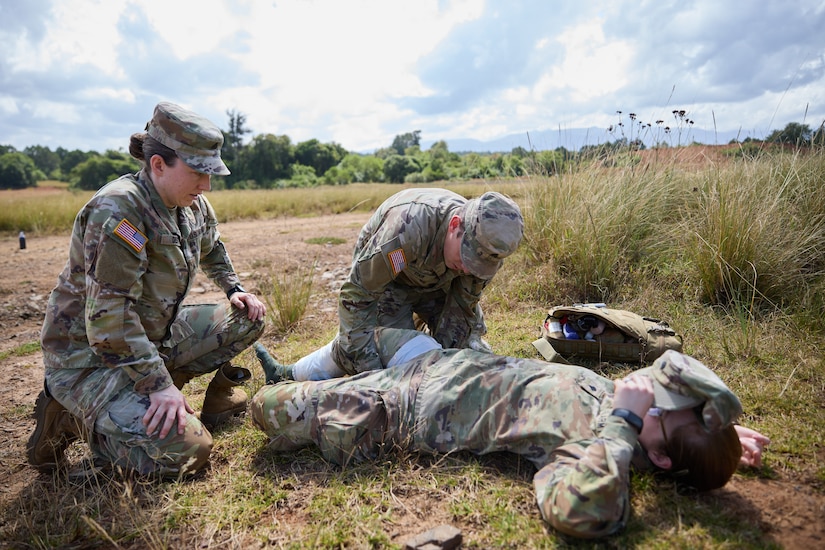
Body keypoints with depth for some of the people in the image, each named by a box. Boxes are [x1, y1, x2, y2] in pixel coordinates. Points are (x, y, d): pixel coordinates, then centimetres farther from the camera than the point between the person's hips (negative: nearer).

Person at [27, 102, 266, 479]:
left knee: (247, 319, -2)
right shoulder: (117, 210, -26)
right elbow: (107, 316, -29)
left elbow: (211, 250, 24)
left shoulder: (193, 206, 0)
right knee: (185, 451, -21)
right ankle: (71, 417, 0)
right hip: (91, 354, -8)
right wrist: (159, 384, -28)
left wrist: (234, 289, 8)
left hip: (156, 336, 8)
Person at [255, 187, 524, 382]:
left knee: (470, 346, -1)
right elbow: (355, 296, -35)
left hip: (438, 281, 5)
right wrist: (369, 368, -36)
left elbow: (461, 312, -14)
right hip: (385, 277, -4)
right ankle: (288, 375, 2)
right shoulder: (409, 225, -45)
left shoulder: (486, 247, -28)